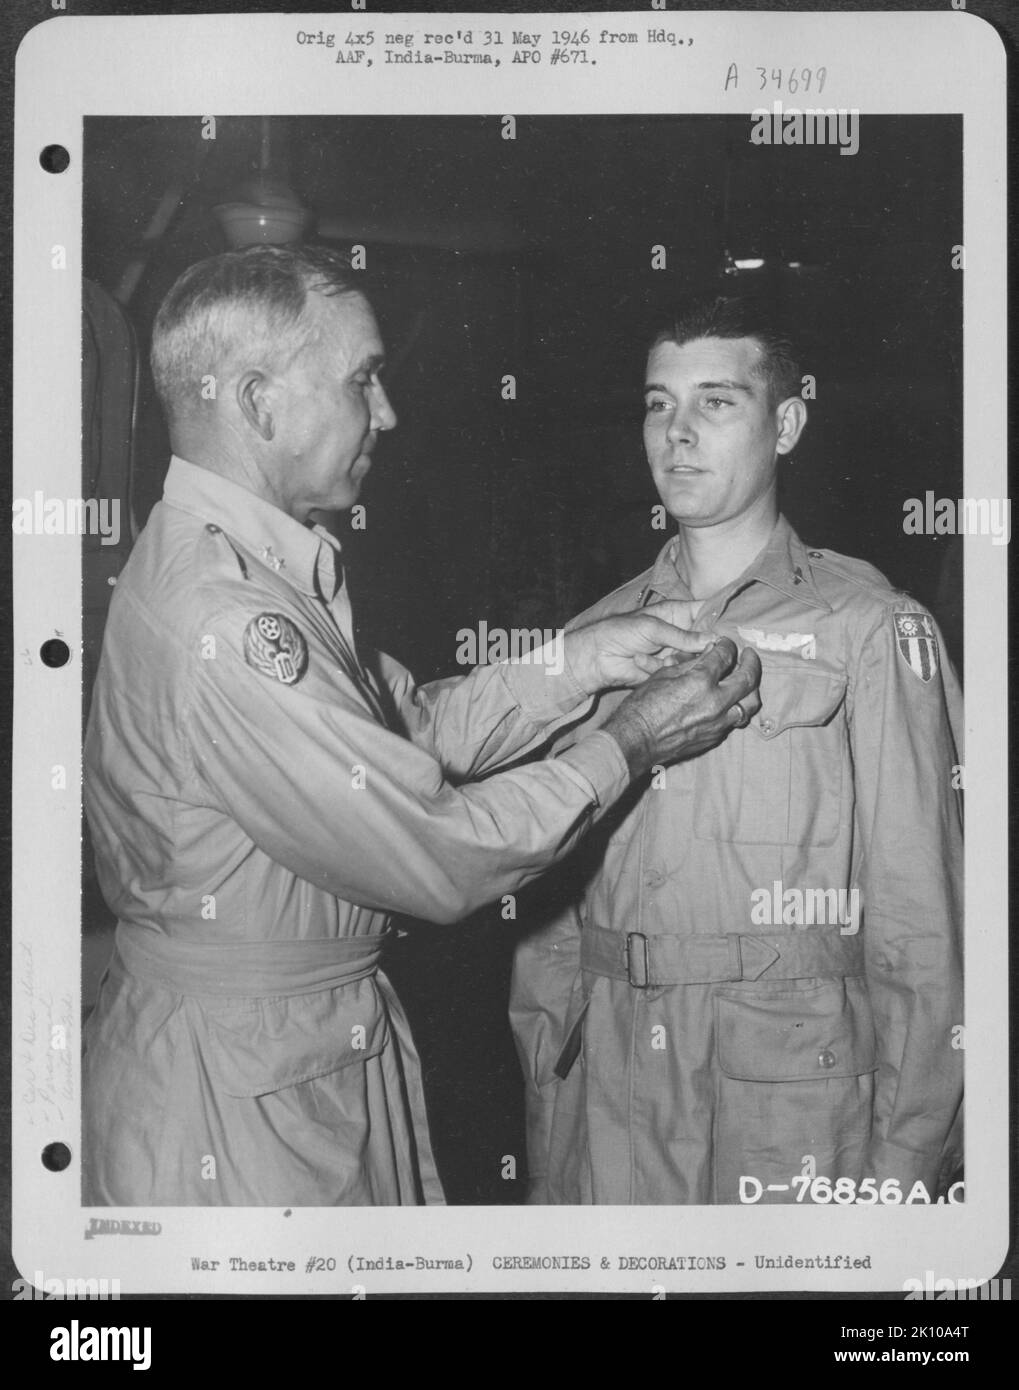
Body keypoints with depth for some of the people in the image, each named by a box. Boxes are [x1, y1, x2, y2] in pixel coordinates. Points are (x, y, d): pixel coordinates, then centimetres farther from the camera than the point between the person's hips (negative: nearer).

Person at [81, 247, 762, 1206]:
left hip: (342, 1039, 9)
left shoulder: (265, 563, 5)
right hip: (234, 1098, -9)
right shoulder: (218, 623, -28)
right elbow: (440, 860, -25)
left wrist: (582, 661, 0)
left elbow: (418, 728, 10)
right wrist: (629, 745, -13)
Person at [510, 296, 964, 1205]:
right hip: (609, 1093, 4)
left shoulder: (868, 629, -4)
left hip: (799, 1098, -4)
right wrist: (546, 1108, 7)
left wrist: (903, 1164, -10)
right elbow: (551, 901, 12)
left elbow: (919, 917, -7)